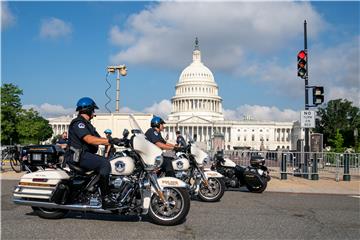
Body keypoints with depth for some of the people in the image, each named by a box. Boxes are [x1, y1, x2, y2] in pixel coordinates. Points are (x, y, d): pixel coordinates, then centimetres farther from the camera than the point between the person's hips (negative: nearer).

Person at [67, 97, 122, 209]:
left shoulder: (87, 124, 23)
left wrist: (117, 142, 4)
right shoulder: (78, 123, -10)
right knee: (105, 163, -28)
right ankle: (105, 198, -27)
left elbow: (99, 140, 17)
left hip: (87, 155, 10)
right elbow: (89, 139, -26)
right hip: (78, 156, -10)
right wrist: (110, 140, -28)